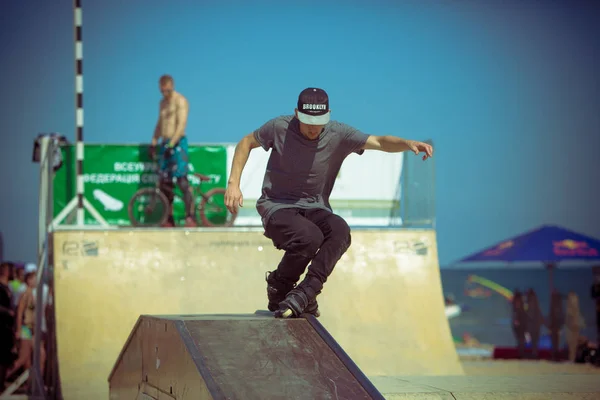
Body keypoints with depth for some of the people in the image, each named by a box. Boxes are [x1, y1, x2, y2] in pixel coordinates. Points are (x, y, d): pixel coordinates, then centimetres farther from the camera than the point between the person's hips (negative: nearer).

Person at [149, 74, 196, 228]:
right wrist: (153, 143, 15)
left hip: (177, 143, -8)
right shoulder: (163, 103, 20)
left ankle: (190, 217, -19)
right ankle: (169, 219, 7)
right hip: (165, 144, 8)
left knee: (182, 180, -16)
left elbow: (181, 124, -15)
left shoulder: (180, 100, -5)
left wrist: (172, 144, -23)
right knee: (164, 182, 4)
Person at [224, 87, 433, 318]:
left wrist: (408, 143, -38)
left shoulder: (338, 135, -7)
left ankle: (304, 293, -28)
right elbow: (246, 143, 7)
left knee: (340, 232, -31)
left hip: (315, 208, 3)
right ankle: (278, 287, -5)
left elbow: (377, 142, -18)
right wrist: (233, 183, -2)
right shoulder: (279, 128, -9)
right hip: (277, 206, -3)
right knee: (309, 237, -34)